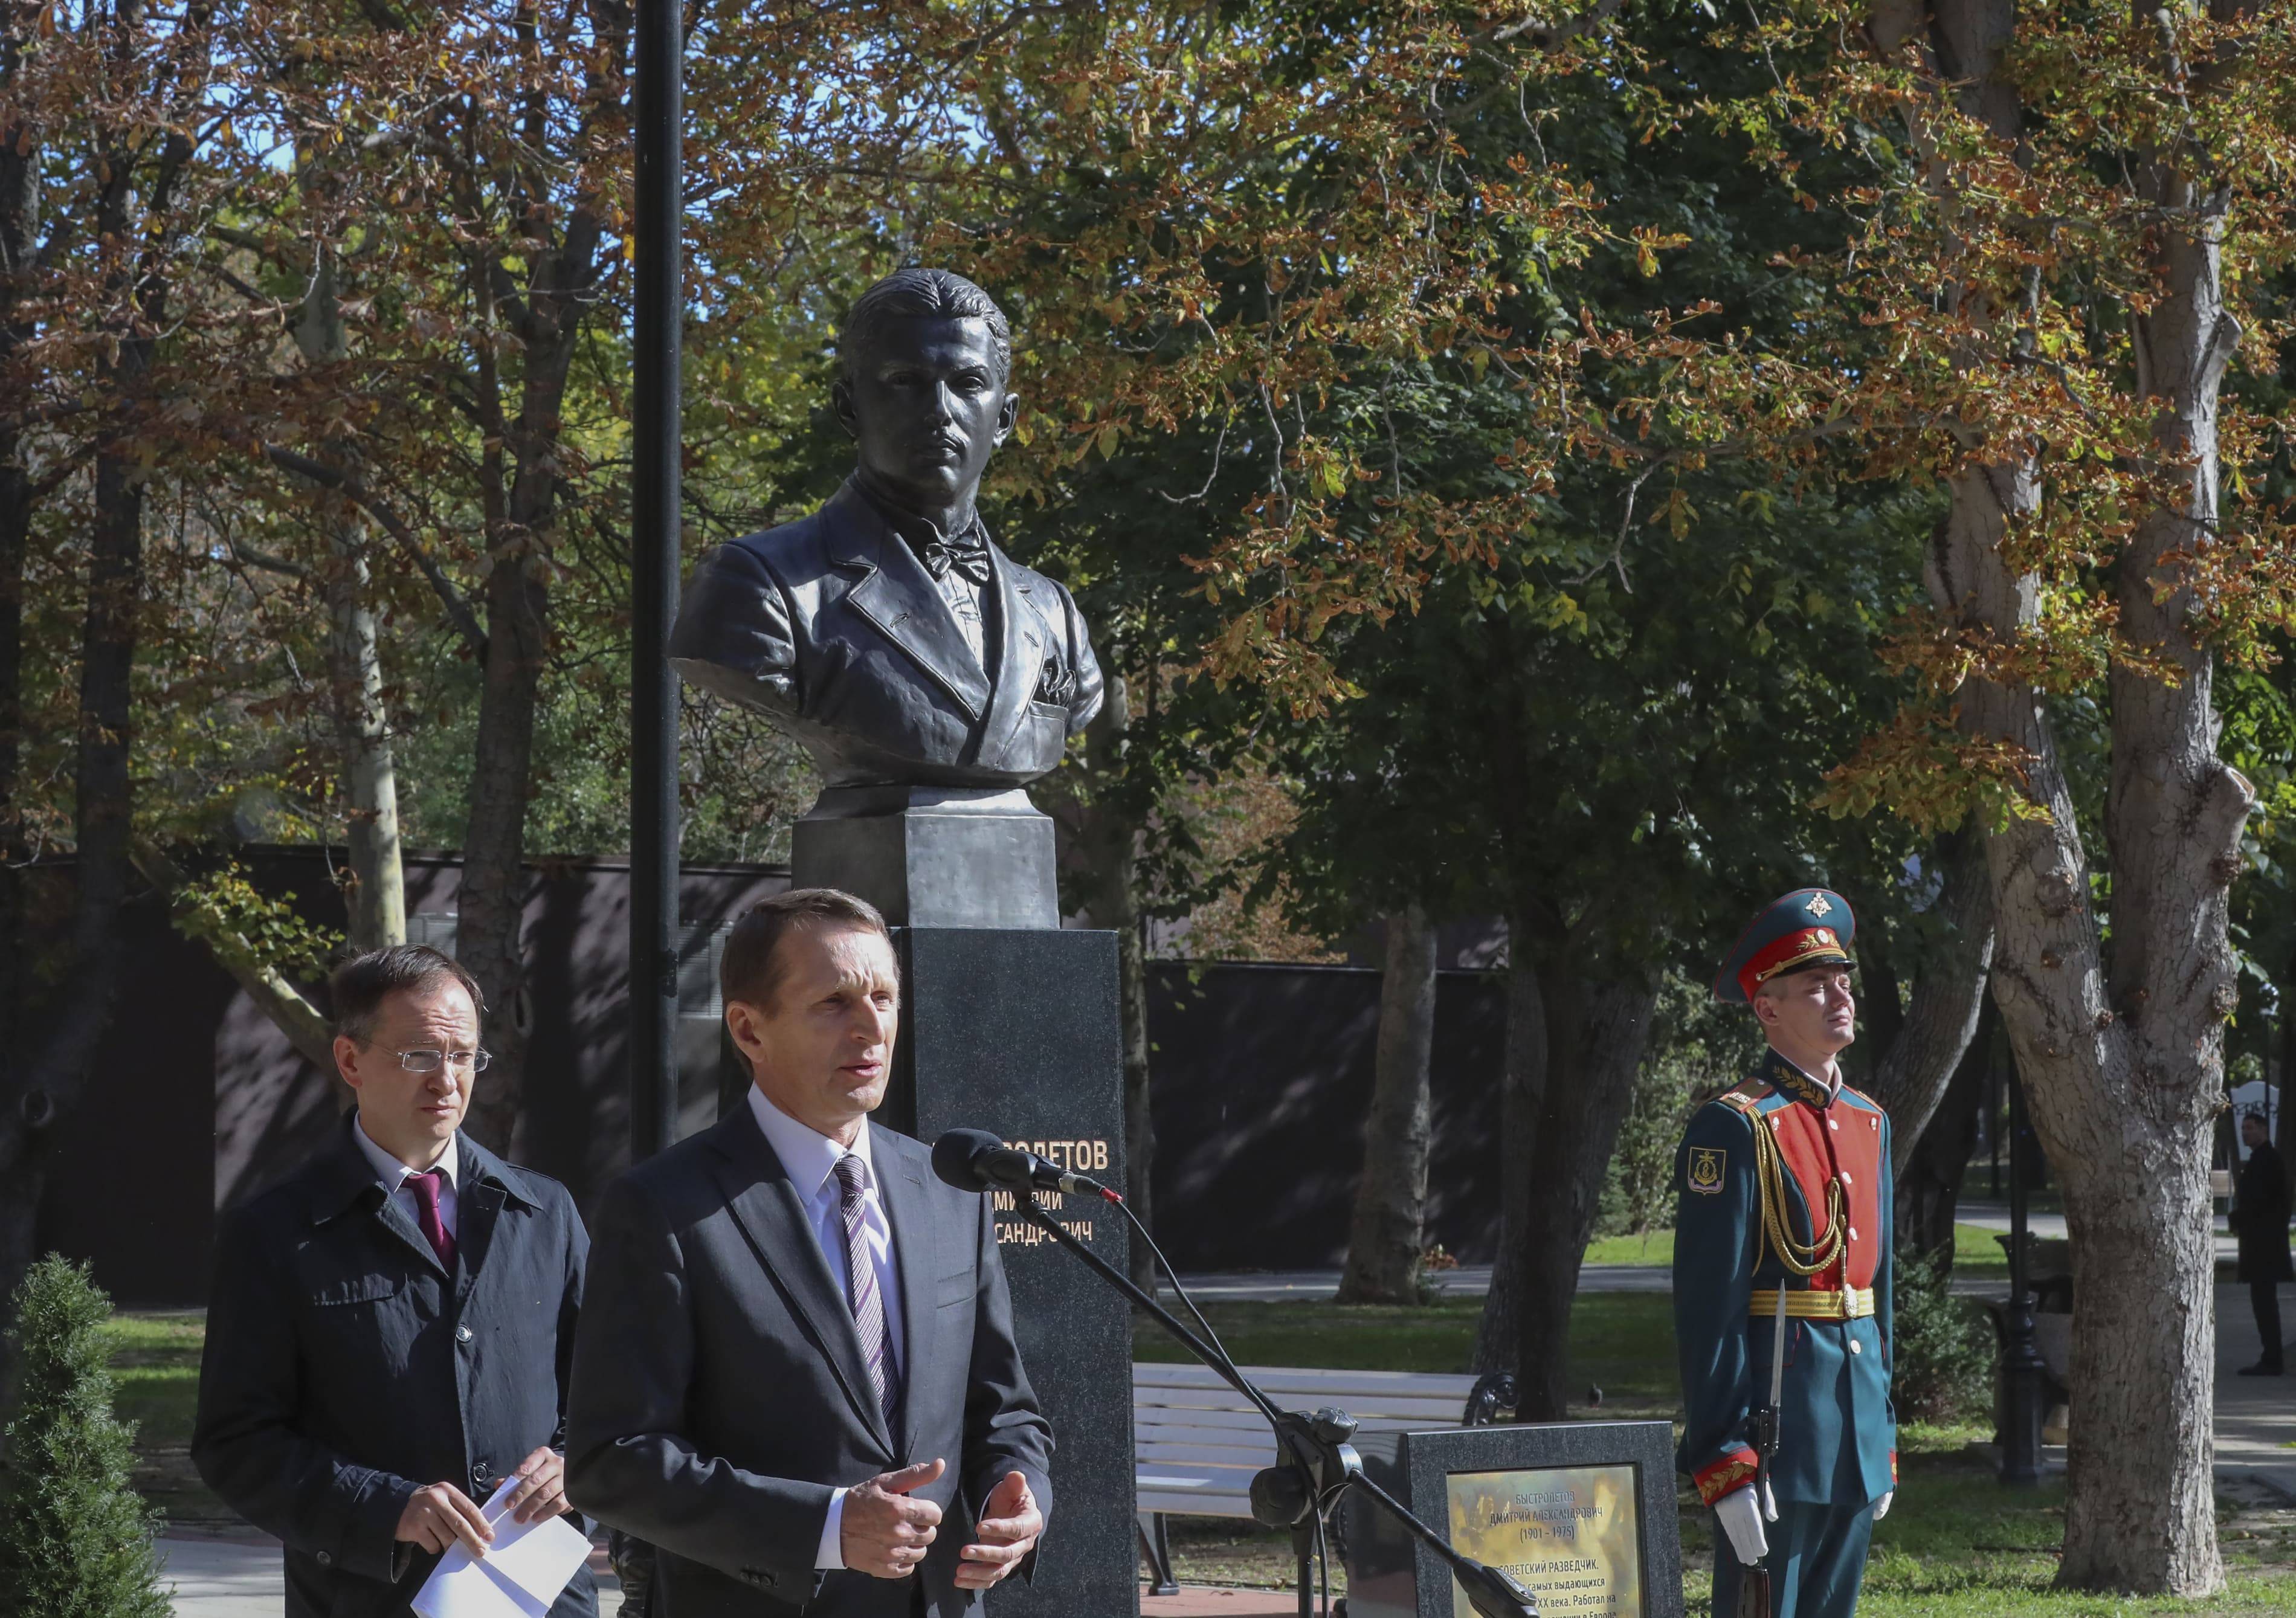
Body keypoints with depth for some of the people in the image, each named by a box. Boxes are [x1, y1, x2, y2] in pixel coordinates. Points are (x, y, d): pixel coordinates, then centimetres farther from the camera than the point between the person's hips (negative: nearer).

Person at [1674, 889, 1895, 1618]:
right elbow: (1707, 1309, -14)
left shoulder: (1869, 1122, 14)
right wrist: (1724, 1462, -19)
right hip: (1776, 1410, -8)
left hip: (1856, 1418, 8)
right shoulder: (1735, 1128, -11)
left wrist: (1885, 1434, 18)